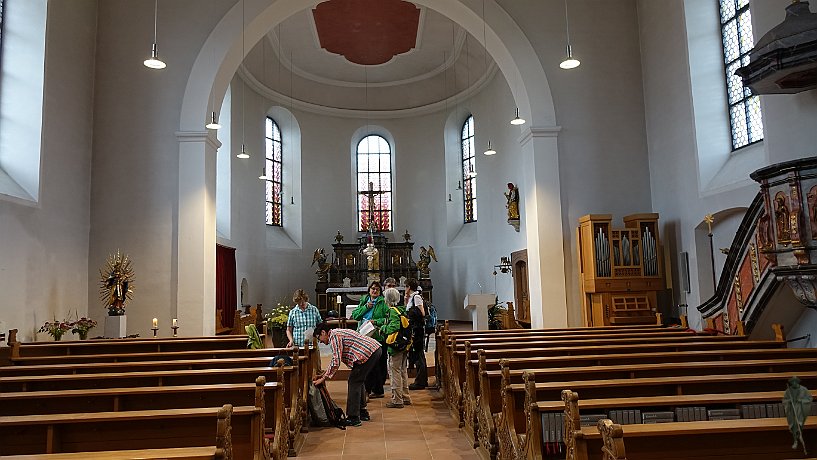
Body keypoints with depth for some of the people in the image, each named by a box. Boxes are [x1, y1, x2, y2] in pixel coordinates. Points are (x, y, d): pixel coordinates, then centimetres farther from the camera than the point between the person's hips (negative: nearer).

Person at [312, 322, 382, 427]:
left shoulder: (334, 336, -8)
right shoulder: (338, 333, 23)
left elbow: (336, 362, -15)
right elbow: (335, 359, 31)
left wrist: (323, 379, -7)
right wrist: (323, 374, 30)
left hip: (368, 353, -10)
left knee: (354, 382, -4)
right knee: (359, 381, 20)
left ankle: (353, 418, -1)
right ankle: (363, 413, 29)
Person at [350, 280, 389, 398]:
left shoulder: (383, 302, -3)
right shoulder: (364, 301, 14)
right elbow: (355, 315, 6)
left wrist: (376, 321, -19)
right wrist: (366, 307, -5)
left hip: (378, 337, -5)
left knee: (378, 364, -1)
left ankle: (378, 390, 8)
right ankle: (367, 388, 23)